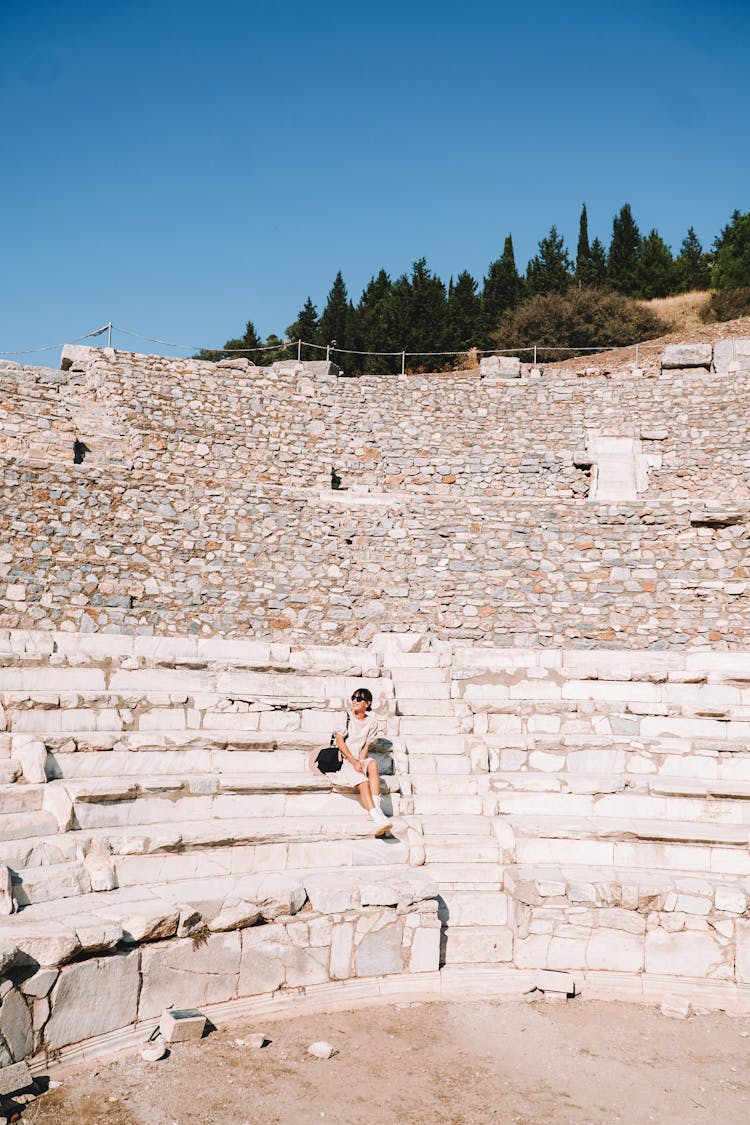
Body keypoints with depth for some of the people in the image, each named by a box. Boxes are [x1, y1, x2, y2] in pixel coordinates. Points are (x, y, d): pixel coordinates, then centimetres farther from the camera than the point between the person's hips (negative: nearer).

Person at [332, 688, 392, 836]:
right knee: (363, 782, -29)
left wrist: (360, 762, -14)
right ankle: (377, 818, -41)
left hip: (359, 760, 3)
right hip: (343, 761, -3)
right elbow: (339, 742, -7)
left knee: (372, 764, -32)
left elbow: (366, 746, 6)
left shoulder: (371, 722, 9)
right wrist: (354, 762, -16)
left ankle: (376, 807, -40)